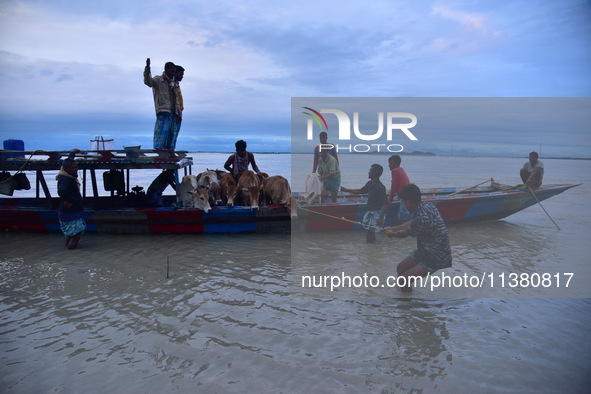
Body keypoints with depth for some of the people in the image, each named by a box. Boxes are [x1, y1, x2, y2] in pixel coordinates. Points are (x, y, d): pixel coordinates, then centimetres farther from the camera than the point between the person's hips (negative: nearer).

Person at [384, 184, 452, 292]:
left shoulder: (422, 217, -32)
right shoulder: (425, 206, -5)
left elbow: (404, 233, -13)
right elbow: (411, 223, 14)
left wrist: (392, 234, 8)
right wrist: (392, 228, 24)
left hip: (436, 259, -9)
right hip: (426, 251, 9)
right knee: (401, 268, 17)